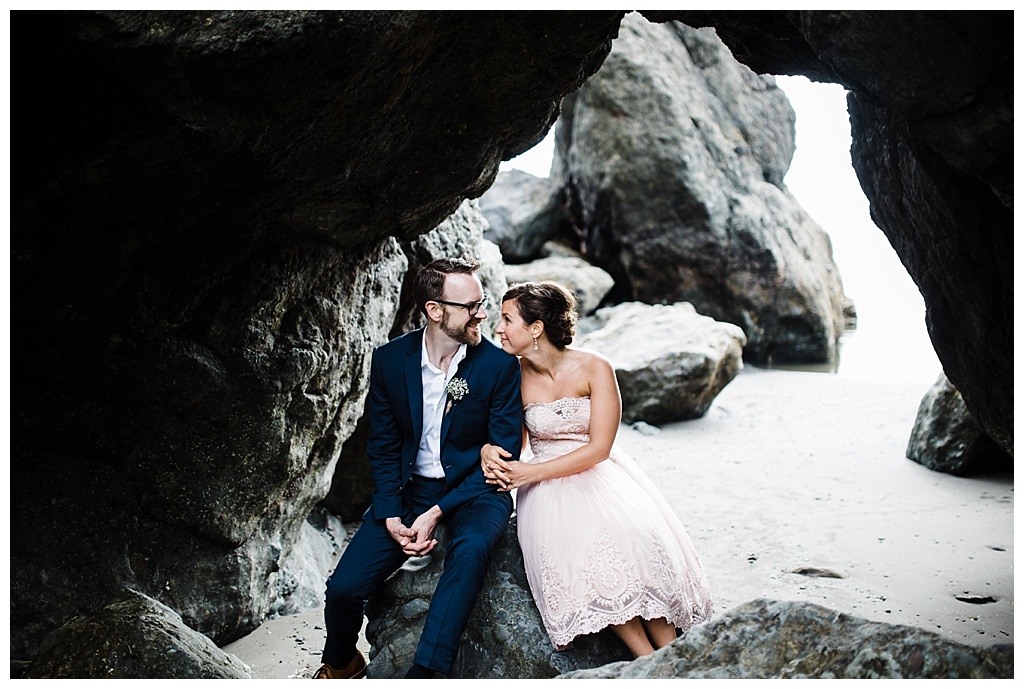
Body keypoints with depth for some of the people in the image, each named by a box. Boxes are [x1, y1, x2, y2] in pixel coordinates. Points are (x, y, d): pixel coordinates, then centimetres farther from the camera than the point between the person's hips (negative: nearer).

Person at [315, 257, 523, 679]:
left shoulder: (499, 365, -10)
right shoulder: (389, 360, -4)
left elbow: (504, 455, -10)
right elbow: (382, 446, 4)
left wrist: (437, 514, -18)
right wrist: (392, 517, -12)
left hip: (474, 490, -2)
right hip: (408, 488, 2)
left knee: (471, 548, -37)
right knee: (343, 588, -11)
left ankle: (425, 672, -29)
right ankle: (340, 665, 23)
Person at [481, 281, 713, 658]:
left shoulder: (595, 368, -9)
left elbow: (599, 448, -12)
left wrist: (531, 472, -18)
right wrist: (489, 451, -13)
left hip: (598, 472, -1)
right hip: (546, 486, 1)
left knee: (635, 534, -32)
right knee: (569, 546, -31)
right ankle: (646, 659, -23)